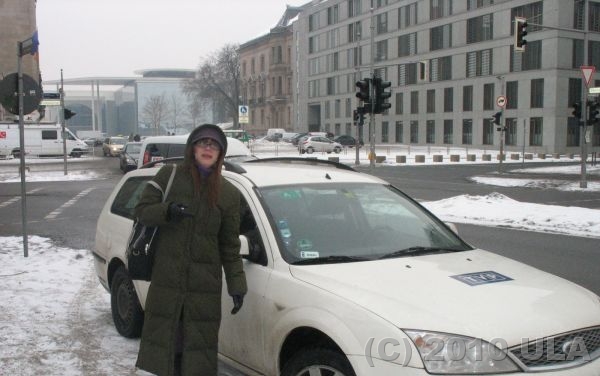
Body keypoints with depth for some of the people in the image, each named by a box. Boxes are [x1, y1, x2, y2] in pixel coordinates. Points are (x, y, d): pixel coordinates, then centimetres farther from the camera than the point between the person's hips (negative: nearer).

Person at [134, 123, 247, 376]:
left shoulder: (228, 193, 5)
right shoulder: (169, 175, 3)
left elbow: (230, 246, 7)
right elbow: (142, 210, 2)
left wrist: (237, 286, 2)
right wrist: (167, 211, -19)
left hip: (205, 284, 1)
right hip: (166, 278, 0)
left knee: (199, 345, 3)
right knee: (164, 336, 6)